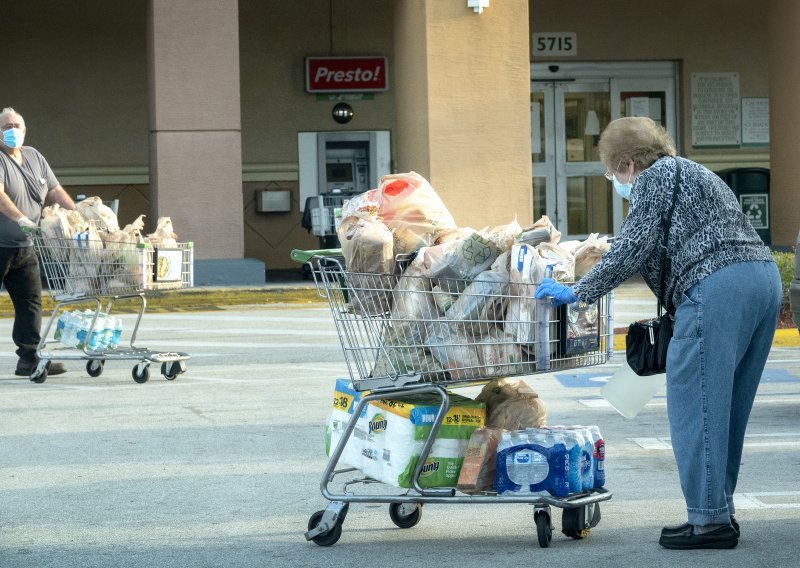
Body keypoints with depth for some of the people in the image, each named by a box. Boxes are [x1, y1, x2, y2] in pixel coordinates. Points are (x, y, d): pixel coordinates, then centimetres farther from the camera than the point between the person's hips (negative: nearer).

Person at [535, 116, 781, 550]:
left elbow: (632, 249, -5)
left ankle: (709, 520, -9)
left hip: (714, 287, -10)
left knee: (693, 405, -7)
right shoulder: (692, 173, 31)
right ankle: (719, 511, 15)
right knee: (727, 408, 12)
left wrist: (579, 292, 1)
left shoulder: (653, 178, 2)